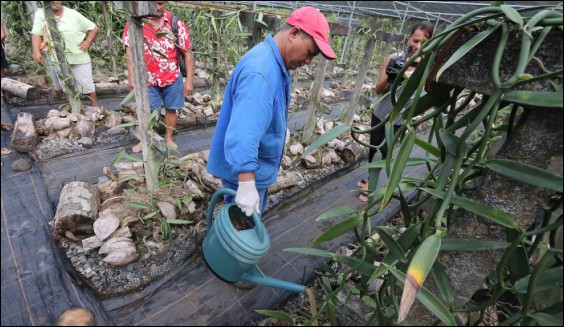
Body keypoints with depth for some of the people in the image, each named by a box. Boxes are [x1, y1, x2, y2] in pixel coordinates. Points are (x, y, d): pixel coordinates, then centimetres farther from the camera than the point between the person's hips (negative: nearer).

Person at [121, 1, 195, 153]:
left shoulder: (176, 23, -8)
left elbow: (188, 53, -7)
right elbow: (129, 50, -3)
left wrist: (189, 80, -10)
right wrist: (131, 77, -9)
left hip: (172, 77, 0)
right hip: (147, 77, 1)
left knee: (171, 108, 10)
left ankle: (168, 139, 28)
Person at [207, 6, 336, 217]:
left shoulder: (273, 62, 6)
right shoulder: (260, 71, -29)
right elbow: (242, 132, -39)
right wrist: (247, 185, -41)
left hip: (256, 166, 10)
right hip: (244, 170, -10)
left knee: (254, 220, 27)